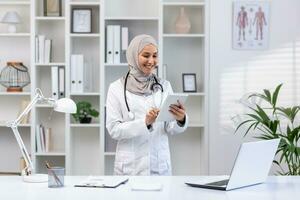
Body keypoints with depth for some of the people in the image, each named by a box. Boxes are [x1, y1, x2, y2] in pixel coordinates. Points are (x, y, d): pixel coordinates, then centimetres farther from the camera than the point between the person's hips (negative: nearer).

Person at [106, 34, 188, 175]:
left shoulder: (164, 86, 5)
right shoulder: (117, 88, -2)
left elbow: (170, 129, 3)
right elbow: (113, 129, -8)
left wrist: (180, 120, -19)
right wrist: (145, 122, -23)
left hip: (160, 165, 2)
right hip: (130, 166, -2)